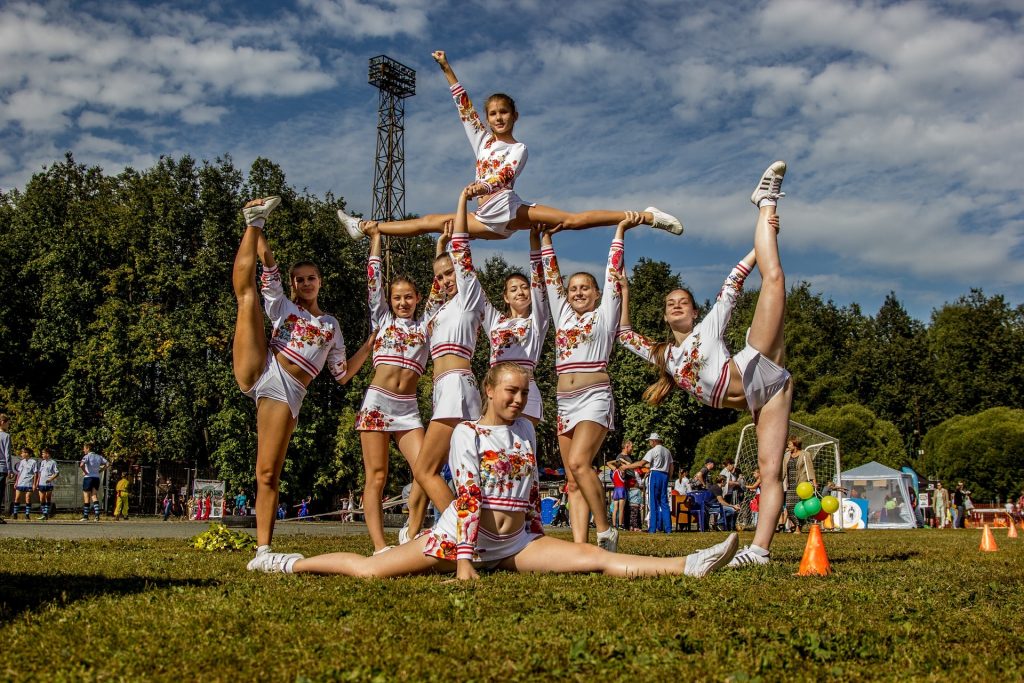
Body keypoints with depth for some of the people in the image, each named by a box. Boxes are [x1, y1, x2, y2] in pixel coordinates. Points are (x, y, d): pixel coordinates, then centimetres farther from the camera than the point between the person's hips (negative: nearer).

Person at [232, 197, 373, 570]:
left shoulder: (331, 325, 24)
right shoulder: (282, 306, 17)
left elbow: (342, 373, 23)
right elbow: (268, 264, 1)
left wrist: (371, 344, 18)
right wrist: (257, 228, -6)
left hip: (287, 393, 0)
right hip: (259, 370, 0)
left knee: (268, 474, -10)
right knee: (246, 290, -14)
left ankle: (262, 551, -5)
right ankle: (255, 220, 4)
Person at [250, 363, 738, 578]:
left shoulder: (525, 430, 10)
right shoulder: (467, 433, -7)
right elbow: (467, 496, -16)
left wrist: (540, 544, 16)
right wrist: (464, 560, -21)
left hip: (516, 541, 4)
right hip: (463, 534, -4)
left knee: (595, 558, -13)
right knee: (372, 571, -12)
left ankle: (688, 566, -21)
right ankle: (295, 564, 9)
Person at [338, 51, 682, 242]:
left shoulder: (519, 148, 2)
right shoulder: (482, 139, 18)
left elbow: (504, 176, -18)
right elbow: (464, 106, 15)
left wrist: (480, 187, -36)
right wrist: (447, 69, 11)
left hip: (511, 209, -6)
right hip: (489, 219, 6)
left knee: (571, 219, -23)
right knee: (429, 221, 7)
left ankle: (643, 216, -30)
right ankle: (366, 228, 12)